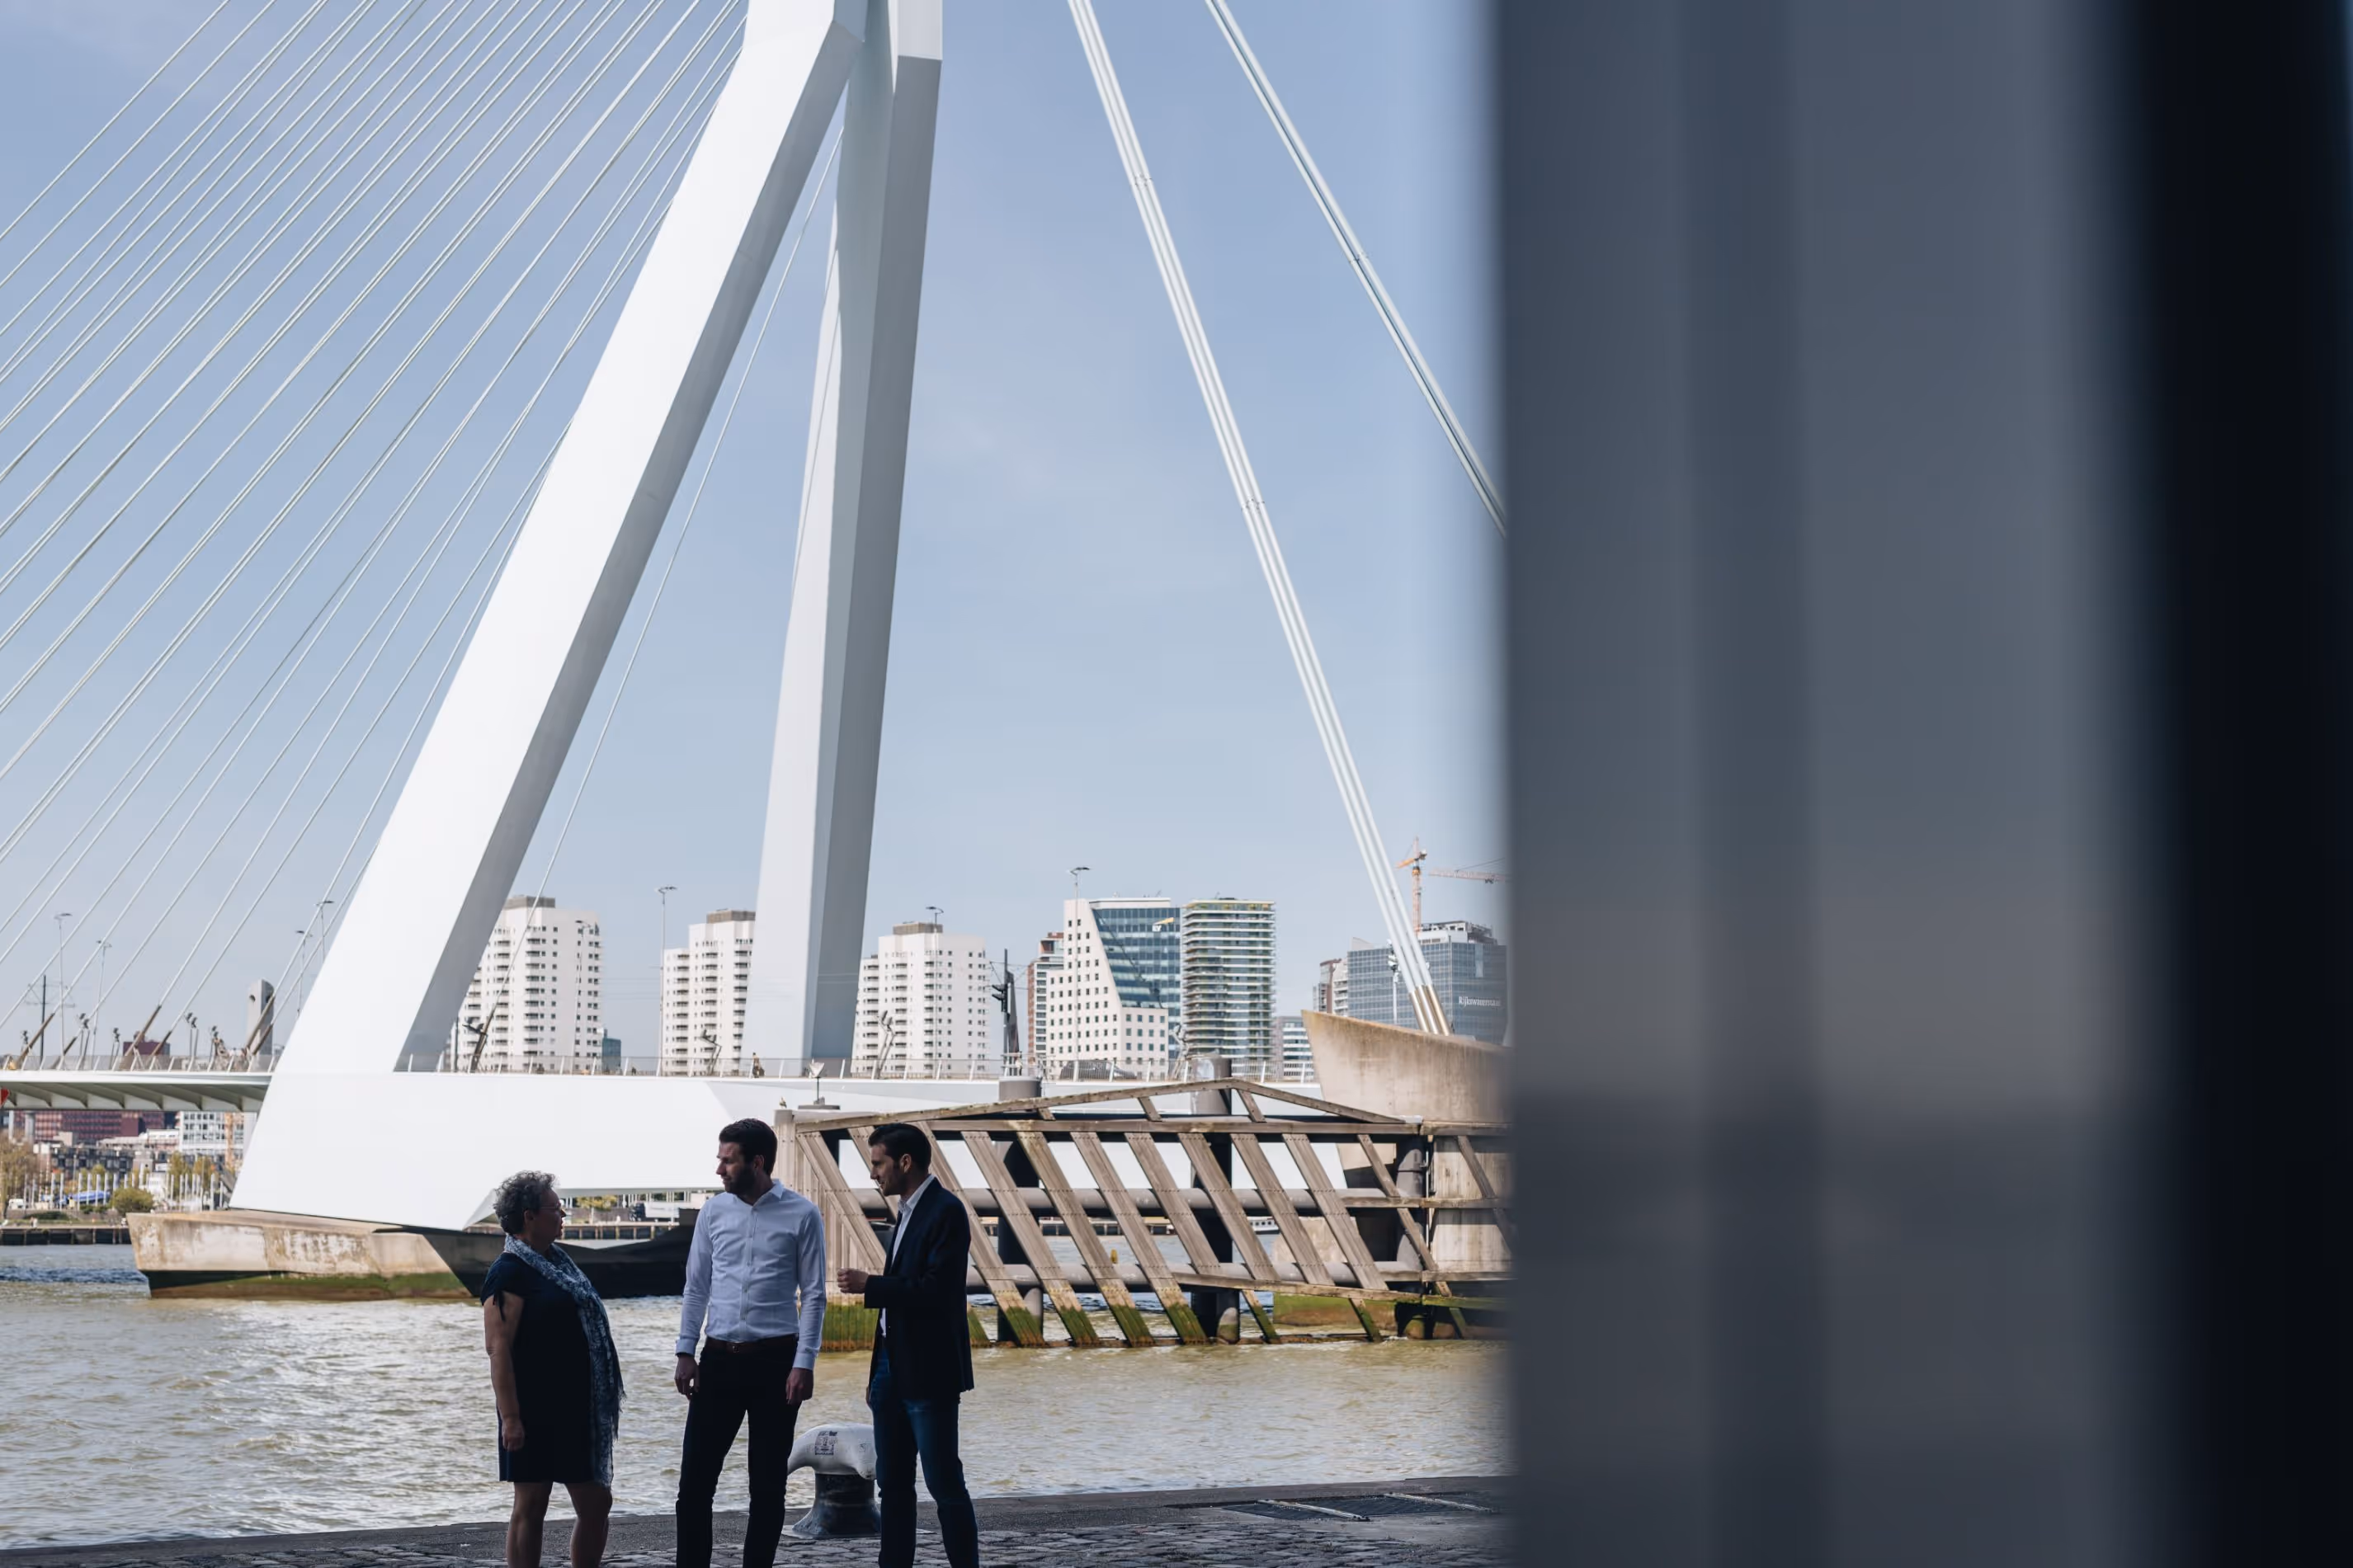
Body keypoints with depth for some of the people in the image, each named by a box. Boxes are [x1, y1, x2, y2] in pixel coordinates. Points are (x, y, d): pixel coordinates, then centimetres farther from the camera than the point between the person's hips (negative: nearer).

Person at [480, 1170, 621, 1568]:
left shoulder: (557, 1262, 14)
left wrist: (600, 1405, 21)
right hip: (536, 1411, -8)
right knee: (531, 1507, 0)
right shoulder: (510, 1272, -12)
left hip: (576, 1409, 8)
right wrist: (510, 1417, -23)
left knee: (597, 1504, 9)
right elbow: (498, 1348, -18)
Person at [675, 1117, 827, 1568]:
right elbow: (697, 1286, 9)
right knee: (695, 1478, 1)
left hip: (775, 1360, -3)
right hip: (719, 1358, 3)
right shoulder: (714, 1211, 5)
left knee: (768, 1483, 6)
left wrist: (804, 1364, -10)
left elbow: (813, 1295, -4)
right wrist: (685, 1352, 3)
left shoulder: (802, 1215, -5)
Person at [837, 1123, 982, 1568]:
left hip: (927, 1372, -9)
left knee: (944, 1483, -5)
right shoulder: (908, 1211, 15)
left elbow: (936, 1290, -22)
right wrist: (878, 1373, 17)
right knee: (892, 1483, 11)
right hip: (893, 1366, 9)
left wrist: (869, 1286, -18)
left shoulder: (945, 1211, -13)